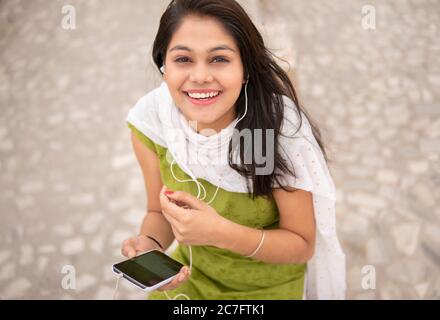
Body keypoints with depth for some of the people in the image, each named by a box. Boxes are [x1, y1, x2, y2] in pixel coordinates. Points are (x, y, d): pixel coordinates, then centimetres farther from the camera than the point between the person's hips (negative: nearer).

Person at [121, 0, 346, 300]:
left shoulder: (283, 127, -30)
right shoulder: (150, 119, -20)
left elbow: (302, 244, -19)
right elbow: (160, 212, -6)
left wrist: (223, 233, -36)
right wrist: (149, 244, -28)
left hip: (268, 285, -2)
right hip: (192, 277, 3)